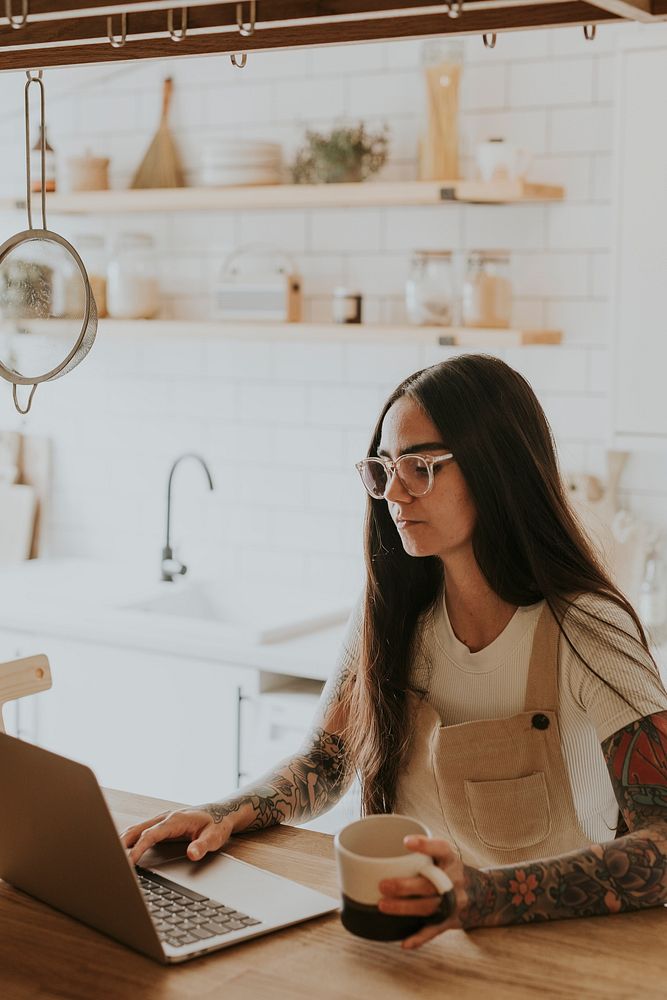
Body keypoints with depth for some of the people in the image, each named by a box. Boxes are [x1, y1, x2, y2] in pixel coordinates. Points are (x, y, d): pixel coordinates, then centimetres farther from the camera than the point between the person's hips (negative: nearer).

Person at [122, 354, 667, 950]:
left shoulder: (587, 629, -16)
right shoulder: (393, 612, 1)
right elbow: (325, 766, 10)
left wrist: (487, 897, -40)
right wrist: (226, 817, -11)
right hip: (414, 939, 5)